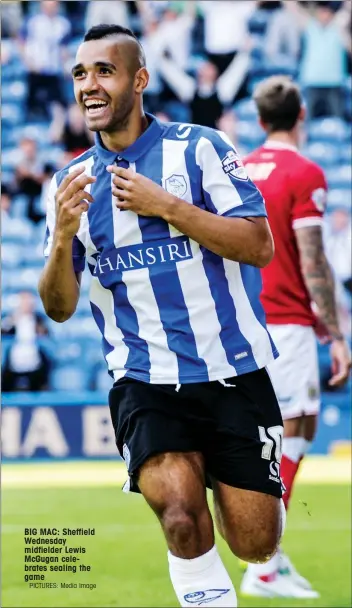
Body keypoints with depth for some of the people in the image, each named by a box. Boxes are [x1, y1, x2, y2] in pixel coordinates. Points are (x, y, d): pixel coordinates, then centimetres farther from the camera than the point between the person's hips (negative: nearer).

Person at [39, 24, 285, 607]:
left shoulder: (198, 147, -2)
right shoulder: (71, 183, 7)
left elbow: (260, 246, -9)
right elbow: (59, 307, 5)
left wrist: (167, 207, -17)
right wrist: (63, 236, -14)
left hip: (233, 372, -1)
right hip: (145, 380, 1)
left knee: (254, 544, 3)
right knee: (181, 518, -25)